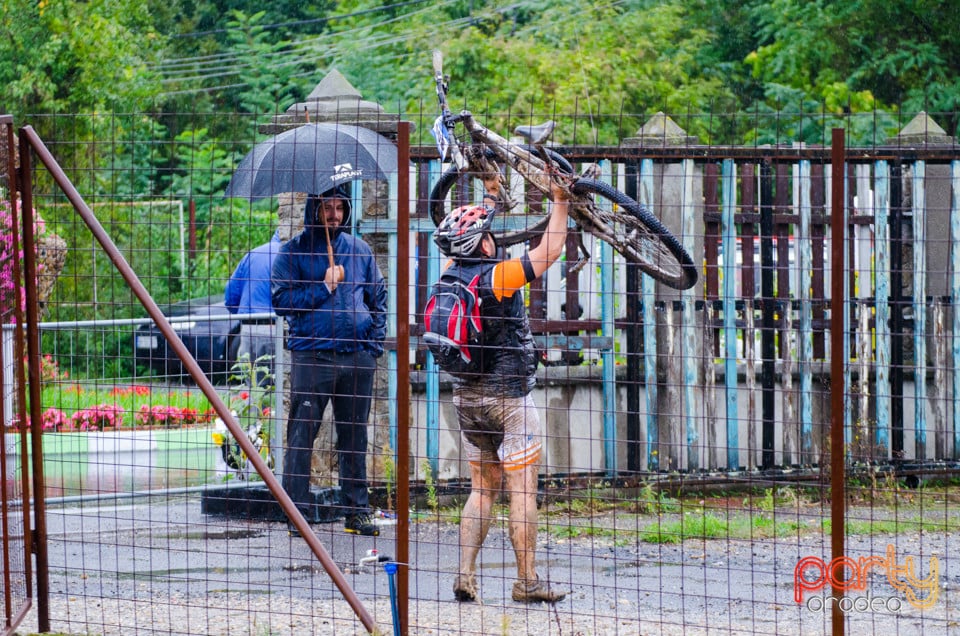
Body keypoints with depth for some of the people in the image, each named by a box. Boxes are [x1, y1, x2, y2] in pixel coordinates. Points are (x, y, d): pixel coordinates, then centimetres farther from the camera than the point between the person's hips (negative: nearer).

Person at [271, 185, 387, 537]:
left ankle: (357, 510, 13)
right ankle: (298, 512, 0)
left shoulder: (360, 250, 13)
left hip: (357, 357, 3)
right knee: (301, 435, -4)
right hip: (310, 356, -3)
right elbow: (281, 300, -5)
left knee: (355, 436, 8)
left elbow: (378, 299, 19)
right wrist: (324, 287, -12)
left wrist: (375, 342, 7)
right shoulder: (294, 251, 2)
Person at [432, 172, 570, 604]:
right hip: (508, 397, -7)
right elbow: (550, 250, -12)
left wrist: (490, 196, 30)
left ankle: (465, 576, 4)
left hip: (467, 397, 7)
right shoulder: (498, 277, -17)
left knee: (482, 488, 12)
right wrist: (559, 201, -1)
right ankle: (527, 581, 0)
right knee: (523, 489, -1)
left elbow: (473, 243, 22)